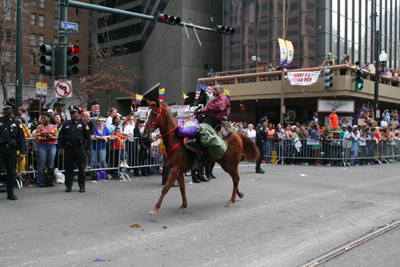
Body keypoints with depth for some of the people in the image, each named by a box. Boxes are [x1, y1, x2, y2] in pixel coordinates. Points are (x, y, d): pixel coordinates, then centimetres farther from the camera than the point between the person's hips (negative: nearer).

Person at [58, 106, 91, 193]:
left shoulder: (83, 124, 4)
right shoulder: (66, 124, 12)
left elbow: (88, 137, 4)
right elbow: (61, 136, 14)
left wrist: (88, 148, -1)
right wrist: (61, 147, 4)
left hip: (80, 148, -2)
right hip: (68, 149, 3)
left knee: (81, 168, 2)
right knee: (68, 168, 6)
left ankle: (82, 186, 12)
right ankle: (68, 186, 16)